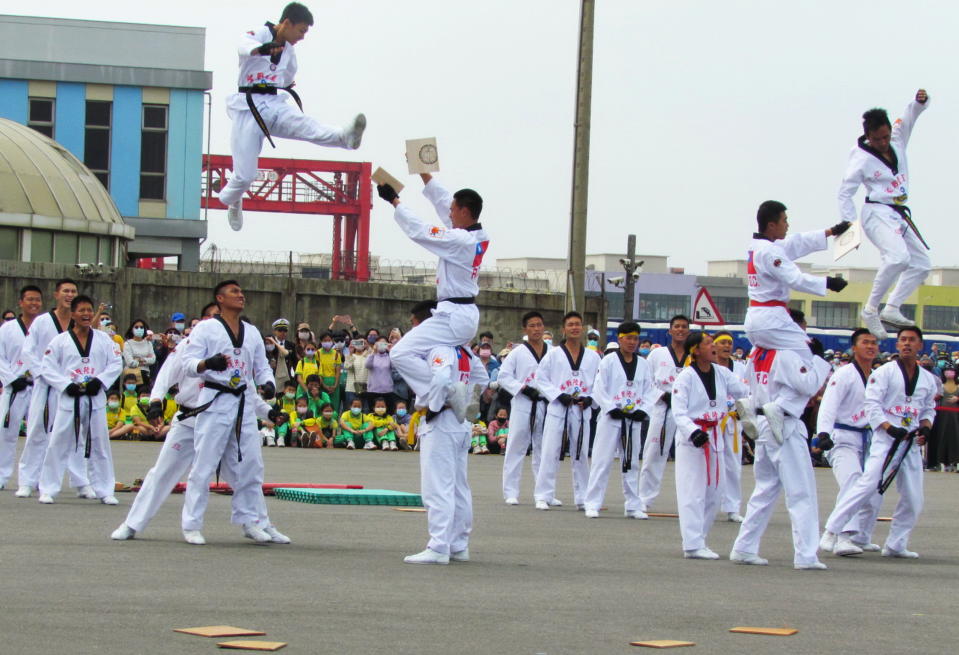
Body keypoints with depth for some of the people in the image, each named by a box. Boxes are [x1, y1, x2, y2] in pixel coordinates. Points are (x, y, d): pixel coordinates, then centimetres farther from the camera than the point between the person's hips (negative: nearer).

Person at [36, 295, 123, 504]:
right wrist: (66, 385, -15)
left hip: (95, 399, 2)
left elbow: (116, 363, 4)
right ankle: (48, 489, 8)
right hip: (68, 399, -2)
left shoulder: (103, 339, 5)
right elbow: (47, 368, -3)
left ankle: (105, 490, 16)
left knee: (100, 444, 7)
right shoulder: (60, 340, -1)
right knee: (57, 444, -1)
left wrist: (99, 381, -11)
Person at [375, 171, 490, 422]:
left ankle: (447, 391, -20)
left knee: (402, 353, -15)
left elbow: (418, 230, -15)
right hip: (467, 314, 10)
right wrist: (424, 174, 19)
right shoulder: (478, 237, 5)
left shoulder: (459, 240, -21)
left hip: (453, 316, -10)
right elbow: (443, 201, 15)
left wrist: (394, 201, -3)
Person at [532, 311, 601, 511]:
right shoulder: (553, 354, 2)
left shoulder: (593, 357, 7)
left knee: (581, 454, 8)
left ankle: (582, 497, 16)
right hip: (558, 409, -2)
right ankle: (543, 496, -1)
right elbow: (541, 379, -1)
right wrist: (559, 395, -13)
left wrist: (590, 399, -8)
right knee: (550, 452, -5)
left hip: (582, 411, 2)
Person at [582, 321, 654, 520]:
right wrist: (612, 409, -16)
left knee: (631, 462, 10)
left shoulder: (642, 364, 9)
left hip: (634, 420, 4)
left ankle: (633, 505, 15)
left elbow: (648, 391, 9)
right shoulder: (608, 362, -3)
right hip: (611, 418, -4)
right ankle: (593, 504, -1)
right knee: (602, 461, -4)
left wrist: (642, 410, -7)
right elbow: (599, 390, -6)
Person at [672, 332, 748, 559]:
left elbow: (745, 391, 3)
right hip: (691, 439, -7)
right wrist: (693, 432, -29)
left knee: (714, 493, 11)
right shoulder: (685, 378, -10)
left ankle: (699, 539, 21)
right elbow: (679, 412, -14)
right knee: (693, 493, -8)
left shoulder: (721, 374, 7)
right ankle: (693, 544, -7)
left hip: (715, 438, 7)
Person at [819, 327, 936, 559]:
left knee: (913, 500, 5)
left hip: (911, 444, 6)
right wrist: (890, 428, -21)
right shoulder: (885, 372, -4)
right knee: (868, 485, -19)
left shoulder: (928, 379, 12)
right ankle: (832, 531, -16)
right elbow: (872, 405, -9)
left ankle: (896, 544, 19)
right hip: (886, 439, -6)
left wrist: (926, 427, 0)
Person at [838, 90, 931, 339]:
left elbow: (909, 117, 9)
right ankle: (871, 310, -22)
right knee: (898, 257, -30)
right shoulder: (861, 157, -14)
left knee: (921, 263, 10)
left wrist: (920, 101, -15)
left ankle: (892, 309, 7)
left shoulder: (897, 141, 3)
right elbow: (845, 193, -10)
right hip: (877, 214, -8)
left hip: (899, 215, 8)